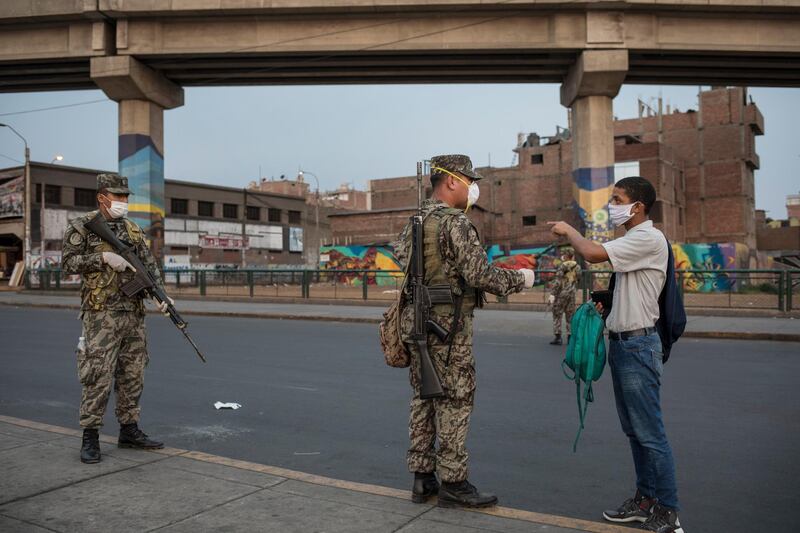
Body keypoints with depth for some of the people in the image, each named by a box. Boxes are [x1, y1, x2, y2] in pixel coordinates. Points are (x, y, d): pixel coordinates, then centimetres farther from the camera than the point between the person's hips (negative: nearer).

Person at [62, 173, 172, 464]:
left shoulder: (133, 230, 14)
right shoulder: (81, 226, 0)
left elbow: (150, 265, 10)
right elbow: (67, 262, -7)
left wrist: (161, 294, -4)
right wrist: (103, 257, -17)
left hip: (134, 313, 6)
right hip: (101, 313, -5)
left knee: (133, 375, 9)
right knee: (99, 375, -6)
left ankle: (129, 430, 20)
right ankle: (90, 437, 5)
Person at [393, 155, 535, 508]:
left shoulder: (413, 223, 13)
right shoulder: (455, 222, -14)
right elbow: (479, 274, -19)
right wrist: (519, 280, -4)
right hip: (447, 322, -9)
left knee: (424, 397, 13)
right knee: (454, 401, 0)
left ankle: (422, 478, 21)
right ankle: (453, 483, 8)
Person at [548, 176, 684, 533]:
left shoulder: (649, 238, -15)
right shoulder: (632, 241, 15)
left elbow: (594, 253, -26)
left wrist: (568, 231, -8)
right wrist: (607, 302, 7)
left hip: (638, 345, -10)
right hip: (621, 342, 10)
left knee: (650, 433, -3)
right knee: (634, 431, 16)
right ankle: (646, 500, 27)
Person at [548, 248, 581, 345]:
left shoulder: (562, 266, -10)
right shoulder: (577, 267, 5)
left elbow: (557, 281, -15)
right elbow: (578, 279, 13)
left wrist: (552, 294, -16)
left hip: (561, 293, -5)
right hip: (572, 293, 5)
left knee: (557, 315, 3)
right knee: (570, 316, 12)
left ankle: (557, 337, -1)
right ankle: (570, 336, 12)